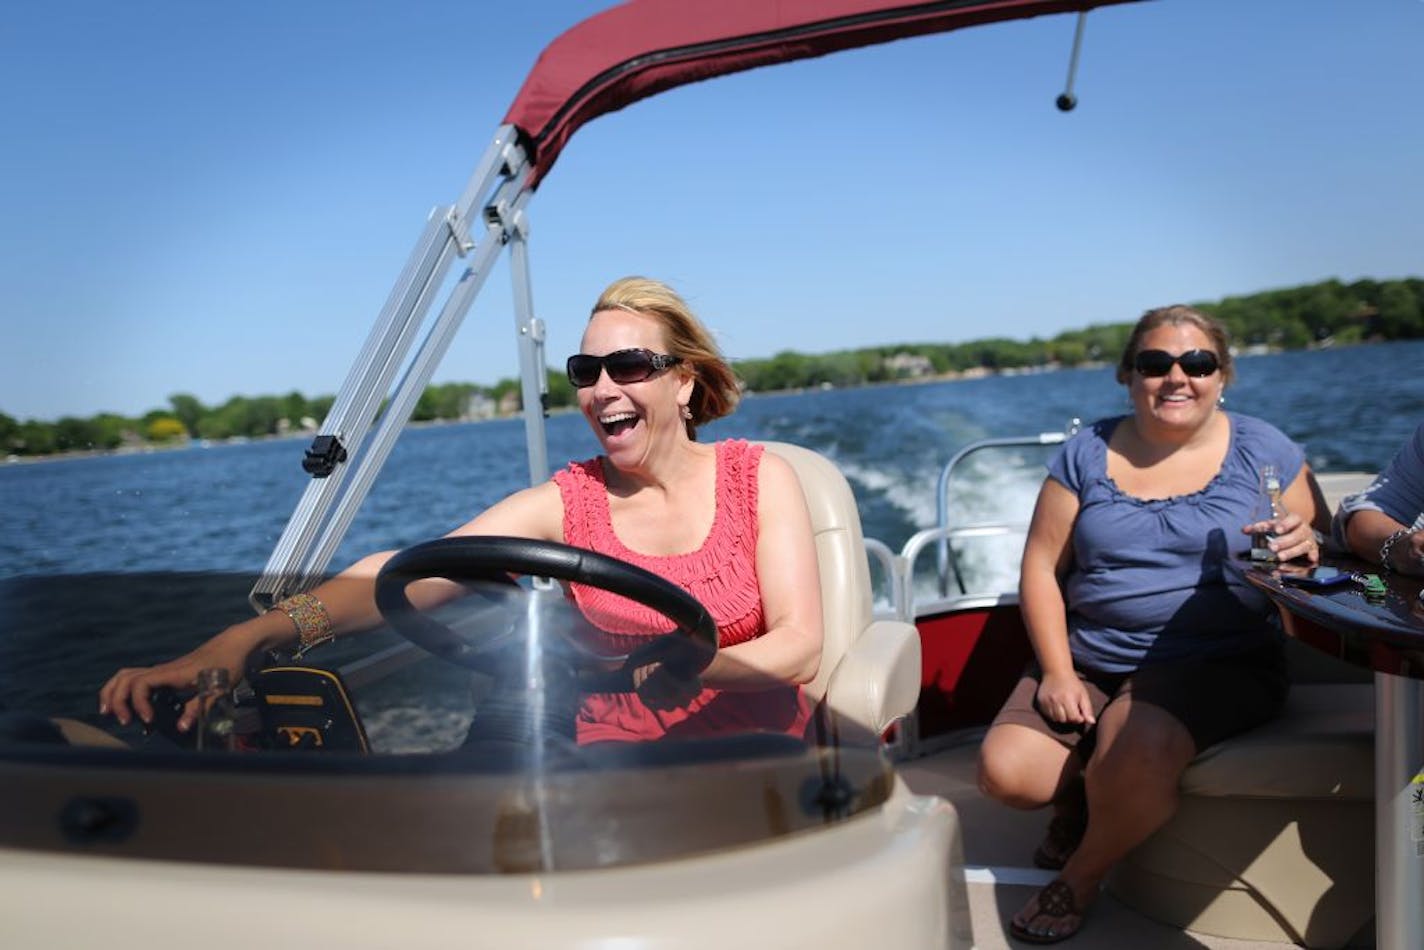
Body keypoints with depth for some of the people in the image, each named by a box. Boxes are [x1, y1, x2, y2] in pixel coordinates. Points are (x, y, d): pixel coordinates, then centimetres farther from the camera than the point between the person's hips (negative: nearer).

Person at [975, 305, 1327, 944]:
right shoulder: (1087, 455, 5)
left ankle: (1081, 877, 1)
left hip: (1215, 666, -2)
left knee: (1136, 749, -33)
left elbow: (1321, 550, 4)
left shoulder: (1263, 452, 3)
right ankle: (1080, 797, 21)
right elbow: (1041, 567, 2)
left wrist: (1304, 549, -22)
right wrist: (1057, 672, -8)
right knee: (1006, 772, -17)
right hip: (1088, 662, 3)